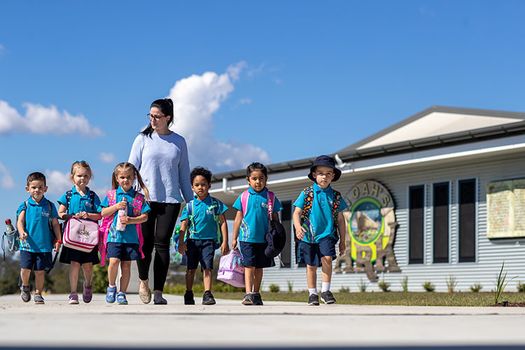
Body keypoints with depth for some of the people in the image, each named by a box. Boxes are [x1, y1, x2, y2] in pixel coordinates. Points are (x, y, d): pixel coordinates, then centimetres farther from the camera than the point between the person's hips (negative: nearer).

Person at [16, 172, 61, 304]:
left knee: (40, 271, 2)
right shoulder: (25, 205, 4)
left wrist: (58, 240, 3)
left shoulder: (49, 206, 5)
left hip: (44, 245, 0)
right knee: (25, 269, -4)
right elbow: (20, 221, -3)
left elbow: (55, 224, 8)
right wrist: (22, 232, -23)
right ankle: (25, 286, 25)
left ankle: (38, 293, 17)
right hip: (28, 244, 0)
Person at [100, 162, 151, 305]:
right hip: (114, 235, -1)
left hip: (131, 237, 1)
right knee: (114, 261, -14)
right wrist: (116, 206, -9)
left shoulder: (139, 197, 6)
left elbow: (145, 216, 1)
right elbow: (103, 213, 5)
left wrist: (130, 220, -13)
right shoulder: (111, 195, 8)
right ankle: (111, 286, 10)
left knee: (126, 265, 3)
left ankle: (122, 293, 13)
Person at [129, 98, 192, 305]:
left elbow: (184, 173, 15)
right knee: (146, 241, -1)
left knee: (162, 242, -4)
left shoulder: (179, 142, 9)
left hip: (170, 199, 1)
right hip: (145, 198, 0)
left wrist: (190, 201, 13)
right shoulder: (143, 139, 6)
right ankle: (143, 280, 23)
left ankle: (158, 291, -1)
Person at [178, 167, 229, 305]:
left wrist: (225, 242, -4)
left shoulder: (216, 204, 1)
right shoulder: (190, 206, 4)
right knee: (191, 268, 8)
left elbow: (223, 222, 2)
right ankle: (189, 294, 18)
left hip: (209, 240, -2)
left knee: (207, 267, -10)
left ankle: (207, 294, -12)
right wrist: (181, 242, -7)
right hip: (192, 240, 2)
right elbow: (183, 225, 3)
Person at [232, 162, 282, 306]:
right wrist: (234, 238, 7)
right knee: (249, 266, -6)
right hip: (247, 238, -1)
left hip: (264, 238, 1)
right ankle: (248, 294, -9)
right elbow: (238, 218, 7)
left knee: (259, 267, 10)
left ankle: (256, 294, 20)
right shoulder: (244, 196, 2)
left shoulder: (270, 197, 3)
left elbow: (275, 219, 9)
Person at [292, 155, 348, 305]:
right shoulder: (307, 194, 0)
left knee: (327, 258, -21)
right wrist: (298, 226, -25)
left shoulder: (335, 196, 5)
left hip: (327, 234, 0)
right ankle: (312, 294, 21)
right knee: (311, 265, 7)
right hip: (309, 235, 0)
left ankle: (325, 290, -7)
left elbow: (340, 219, 10)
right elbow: (297, 212, -5)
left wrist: (342, 241, 9)